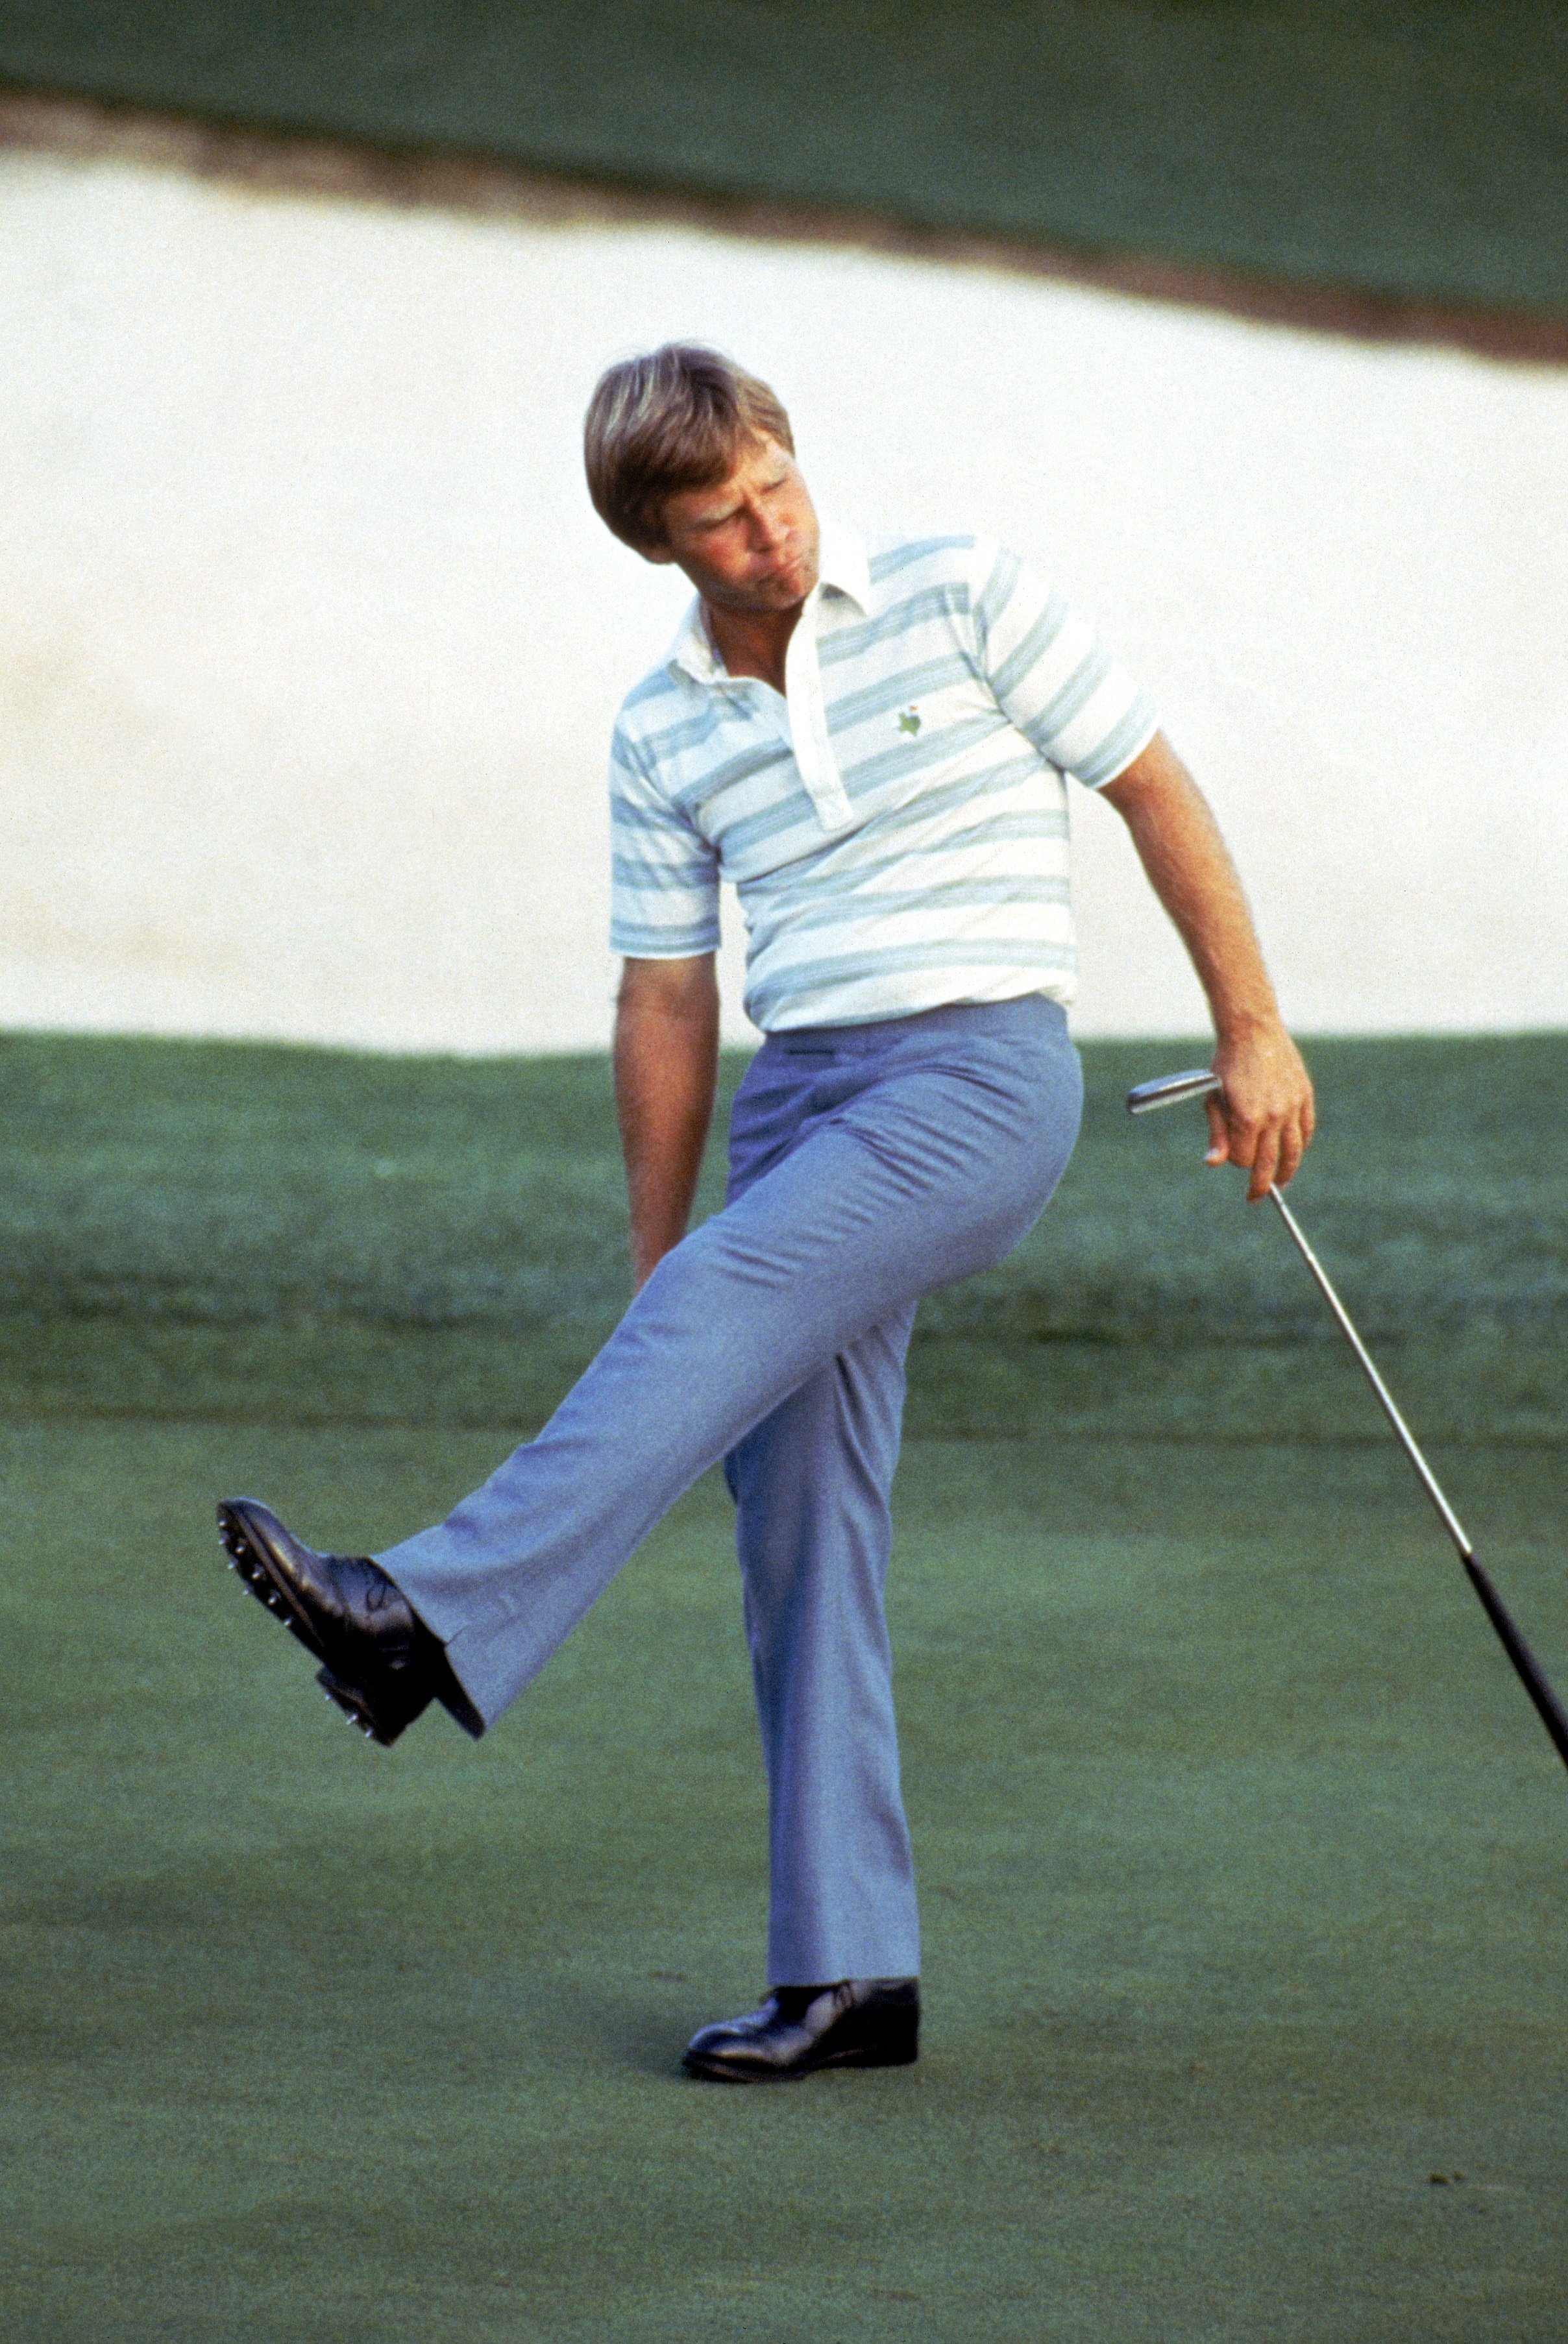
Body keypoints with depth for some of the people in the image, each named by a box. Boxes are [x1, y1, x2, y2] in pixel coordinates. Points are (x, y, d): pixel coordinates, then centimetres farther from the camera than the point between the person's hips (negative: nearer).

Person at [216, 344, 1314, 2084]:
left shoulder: (958, 597, -2)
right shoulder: (662, 733, 9)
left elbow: (1154, 789, 3)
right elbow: (667, 1001, 15)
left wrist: (1252, 1030, 2)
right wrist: (647, 1249, 13)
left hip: (979, 1073, -5)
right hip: (797, 1088, 5)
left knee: (717, 1313, -27)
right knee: (799, 1533, 0)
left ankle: (434, 1621, -39)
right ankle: (845, 1973, 3)